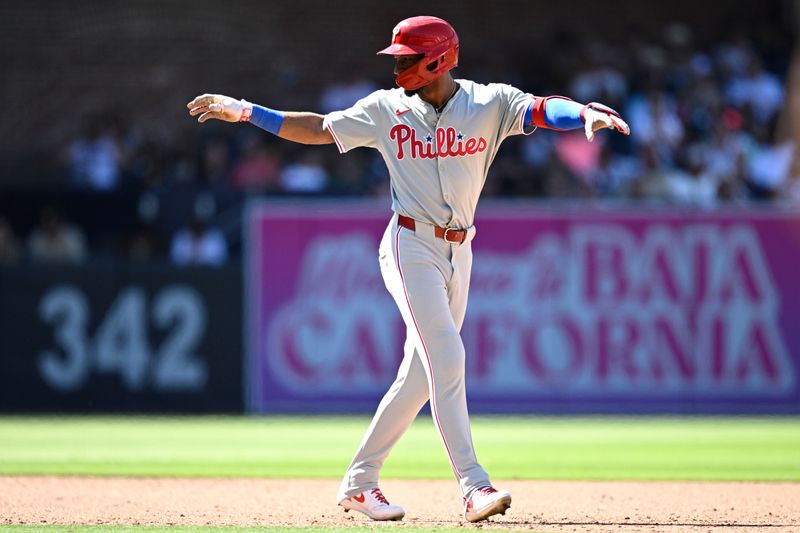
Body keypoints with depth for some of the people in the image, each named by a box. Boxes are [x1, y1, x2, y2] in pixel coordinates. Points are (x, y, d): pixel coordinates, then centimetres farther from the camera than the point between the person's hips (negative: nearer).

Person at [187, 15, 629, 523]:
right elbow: (318, 128, 9)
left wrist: (588, 113, -41)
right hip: (411, 248, -3)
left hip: (458, 253, 3)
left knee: (422, 374, 7)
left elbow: (543, 109, -20)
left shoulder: (489, 103, -3)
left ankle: (359, 482, 20)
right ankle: (474, 487, -22)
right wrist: (243, 110, 5)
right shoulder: (387, 109, 1)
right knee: (446, 358, -17)